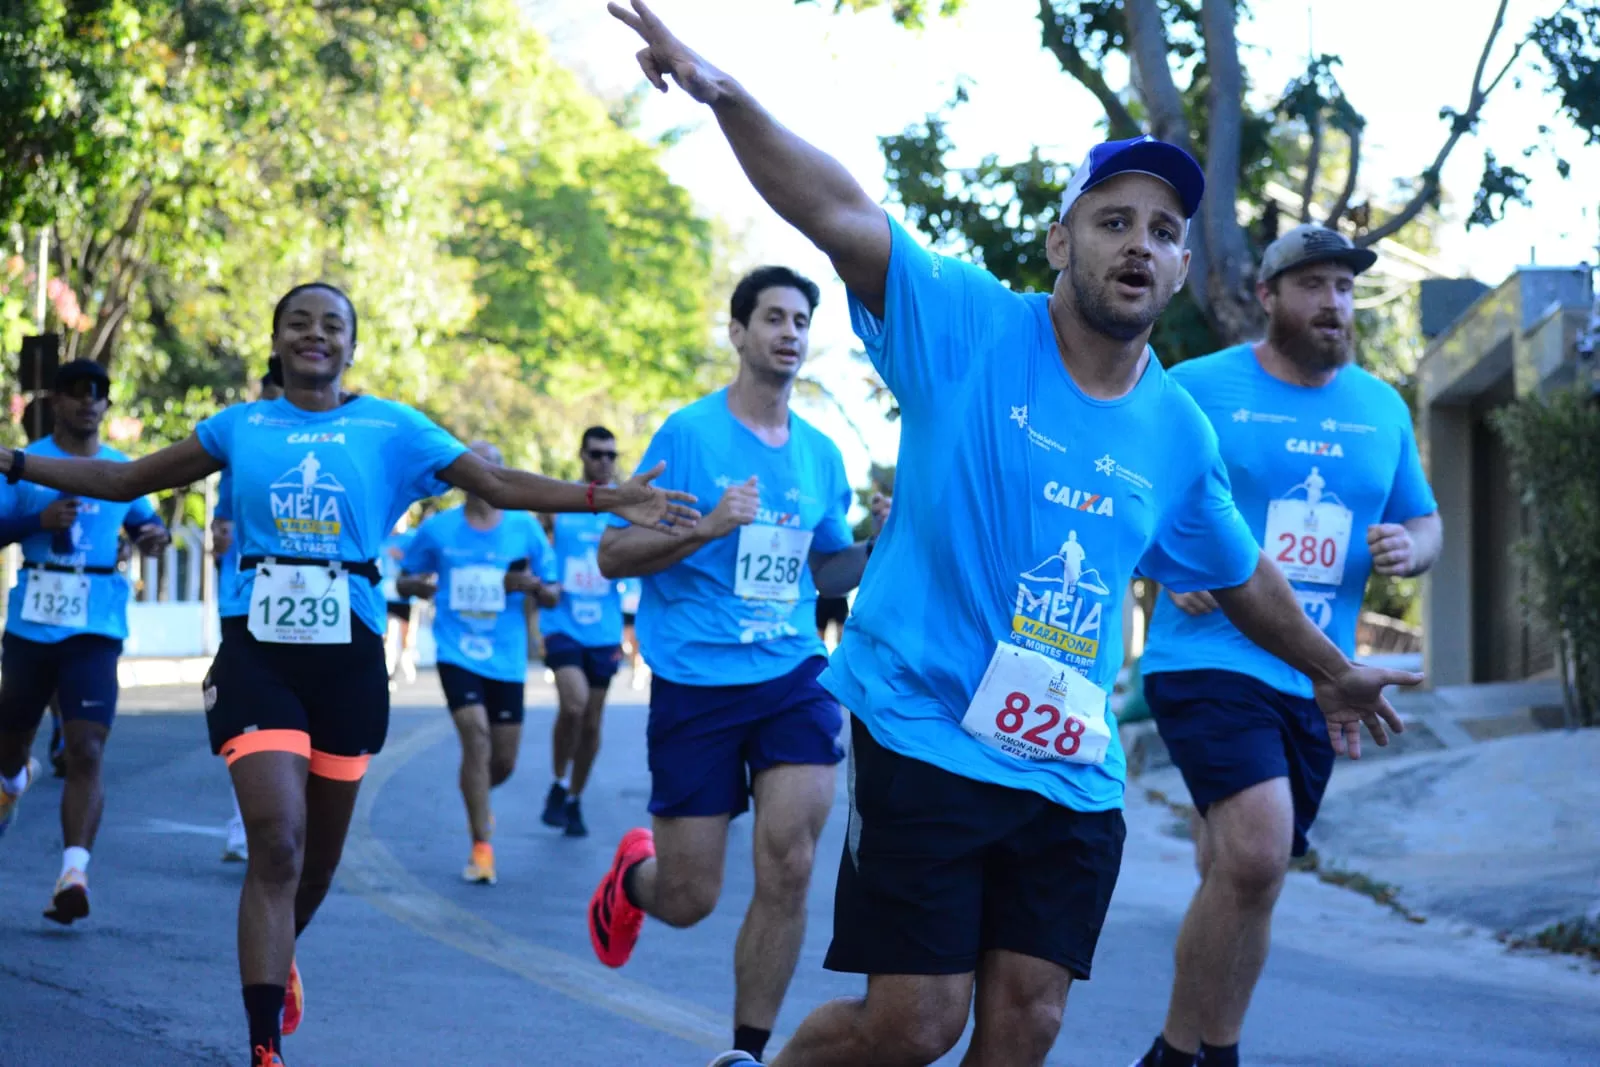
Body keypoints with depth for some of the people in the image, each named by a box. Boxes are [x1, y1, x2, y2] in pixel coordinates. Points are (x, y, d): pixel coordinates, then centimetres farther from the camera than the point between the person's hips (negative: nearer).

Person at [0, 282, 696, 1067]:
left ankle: (276, 960, 45)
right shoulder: (240, 427, 6)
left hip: (348, 657, 1)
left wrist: (608, 499, -9)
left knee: (319, 852, 13)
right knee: (278, 843, -16)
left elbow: (499, 485, 1)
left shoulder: (391, 428, 4)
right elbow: (123, 481, 14)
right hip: (258, 654, -1)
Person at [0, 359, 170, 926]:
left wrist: (156, 535, 0)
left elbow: (143, 523, 23)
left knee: (86, 752, -16)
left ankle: (74, 874, -23)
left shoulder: (121, 470, 9)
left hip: (95, 629, 0)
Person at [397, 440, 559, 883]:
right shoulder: (437, 529, 1)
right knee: (476, 735, -20)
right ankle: (482, 847, -10)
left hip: (506, 658, 2)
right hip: (457, 652, -2)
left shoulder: (525, 527, 1)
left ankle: (477, 798, 45)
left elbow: (552, 595, 6)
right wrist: (423, 585, -11)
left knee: (504, 761, 7)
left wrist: (532, 584, -16)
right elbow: (405, 582, 12)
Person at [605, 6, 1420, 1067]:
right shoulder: (970, 327, -7)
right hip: (927, 735, -4)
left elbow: (1242, 575, 26)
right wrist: (725, 94, -36)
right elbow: (842, 214, -21)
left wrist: (1332, 670, 37)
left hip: (1074, 774, 5)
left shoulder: (1179, 432, 7)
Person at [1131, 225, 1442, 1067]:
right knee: (1256, 855, -23)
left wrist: (1408, 548, -5)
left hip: (1314, 680, 6)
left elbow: (1425, 523, 19)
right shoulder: (1198, 388, -3)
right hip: (1210, 658, -6)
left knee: (1242, 875, 13)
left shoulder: (1382, 408, 12)